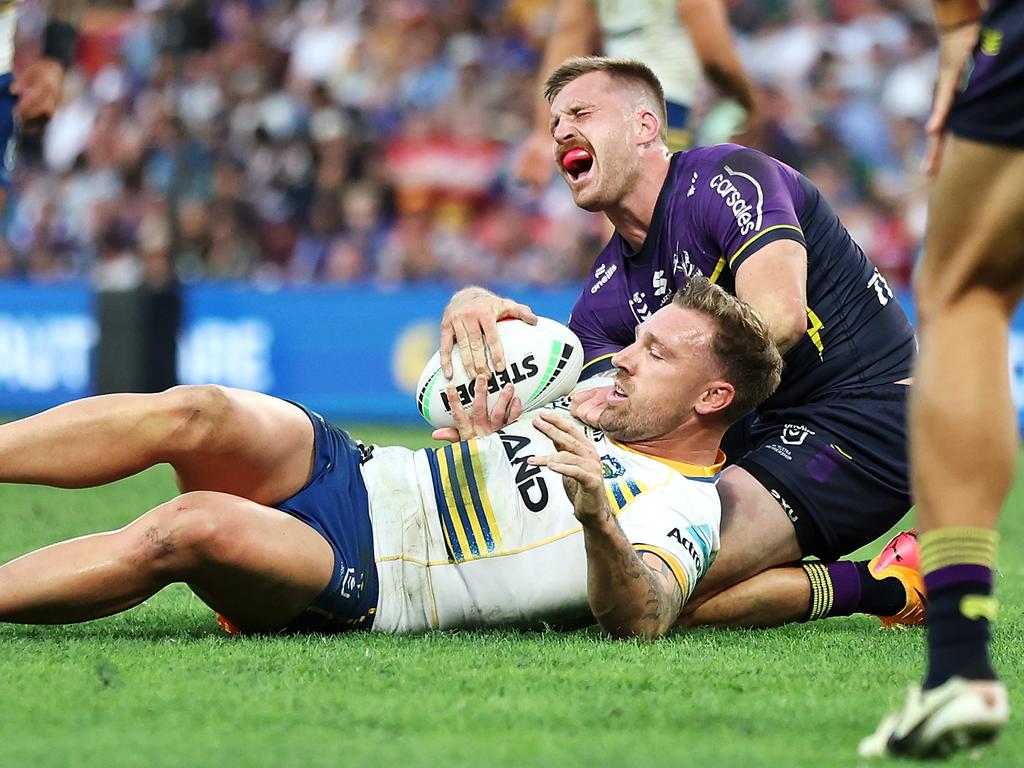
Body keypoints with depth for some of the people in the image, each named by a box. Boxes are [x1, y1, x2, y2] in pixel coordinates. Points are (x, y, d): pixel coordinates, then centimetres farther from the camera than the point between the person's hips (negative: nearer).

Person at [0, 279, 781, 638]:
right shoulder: (604, 410, 20)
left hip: (363, 583, -8)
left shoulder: (681, 515, -6)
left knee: (198, 528, -34)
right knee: (197, 413, -22)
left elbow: (641, 622, -27)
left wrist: (599, 515, -43)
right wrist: (477, 437, 11)